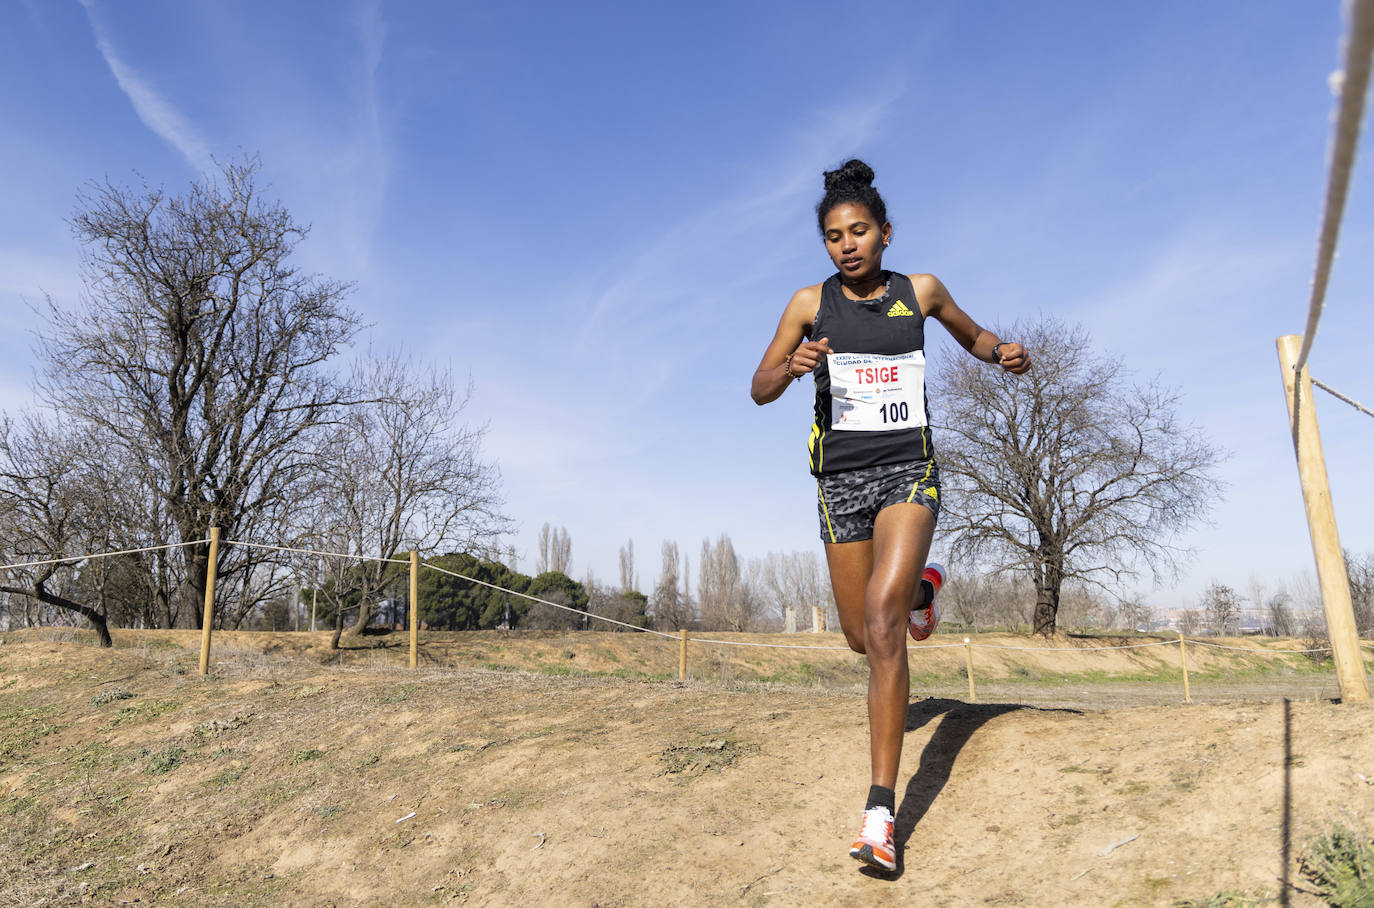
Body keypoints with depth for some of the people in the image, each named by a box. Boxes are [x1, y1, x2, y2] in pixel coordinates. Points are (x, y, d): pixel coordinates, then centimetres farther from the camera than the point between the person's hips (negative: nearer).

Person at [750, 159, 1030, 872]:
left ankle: (880, 812, -20)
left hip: (907, 472, -2)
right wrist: (792, 367, -20)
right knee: (862, 639, 12)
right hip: (841, 481, 2)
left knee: (882, 615, -24)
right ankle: (920, 587, 50)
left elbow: (973, 337, 21)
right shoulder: (810, 303, 2)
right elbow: (759, 391, 3)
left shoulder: (920, 291, 4)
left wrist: (1005, 352, -2)